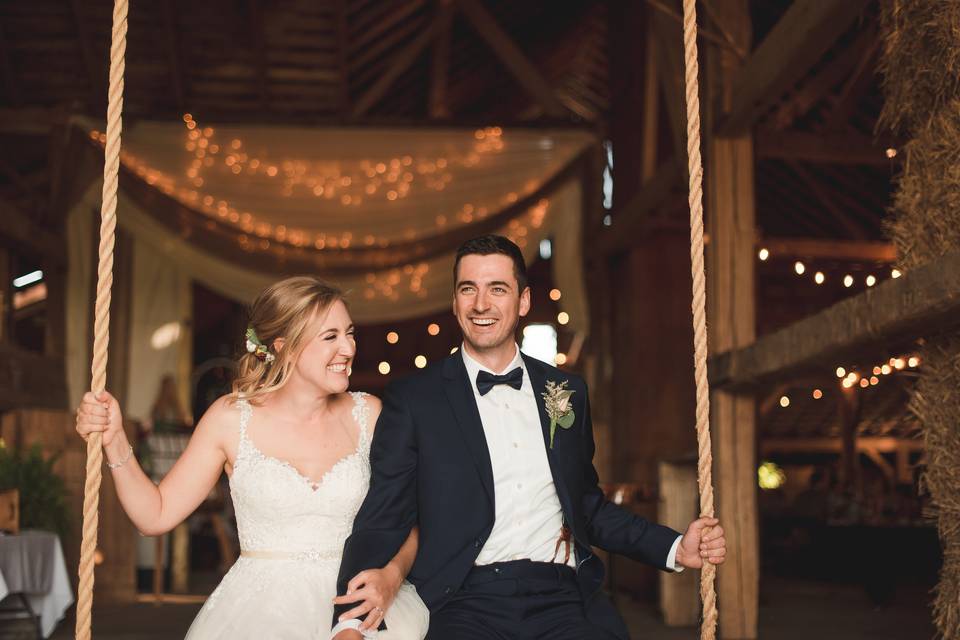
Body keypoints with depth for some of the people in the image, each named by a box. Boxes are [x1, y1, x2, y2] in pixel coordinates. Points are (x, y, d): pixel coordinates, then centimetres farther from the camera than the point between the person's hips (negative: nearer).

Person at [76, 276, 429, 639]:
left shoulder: (368, 414, 3)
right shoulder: (231, 418, -1)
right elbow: (155, 516, 3)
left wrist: (391, 577, -12)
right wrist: (115, 442, -11)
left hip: (353, 603, 2)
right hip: (259, 607, -1)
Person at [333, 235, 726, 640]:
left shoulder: (568, 392, 14)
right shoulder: (412, 399, 3)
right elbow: (382, 522, 0)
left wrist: (675, 549, 11)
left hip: (564, 597, 3)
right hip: (466, 603, -3)